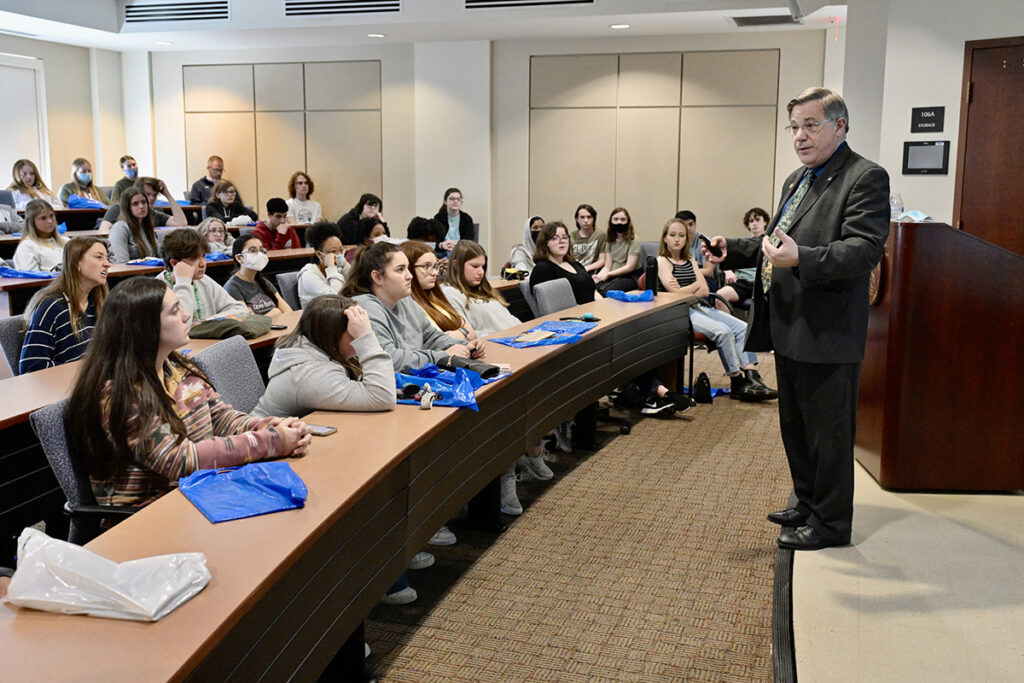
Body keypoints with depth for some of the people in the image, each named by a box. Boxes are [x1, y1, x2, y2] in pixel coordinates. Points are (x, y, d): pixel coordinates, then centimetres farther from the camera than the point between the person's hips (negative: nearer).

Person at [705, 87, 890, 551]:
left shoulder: (865, 178, -12)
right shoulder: (796, 180, 17)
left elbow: (865, 247, -24)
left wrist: (802, 259, -37)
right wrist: (733, 252, 9)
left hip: (827, 335, -9)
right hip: (790, 330, 10)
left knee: (828, 433, 3)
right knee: (796, 426, 20)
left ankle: (831, 523, 17)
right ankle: (808, 504, 37)